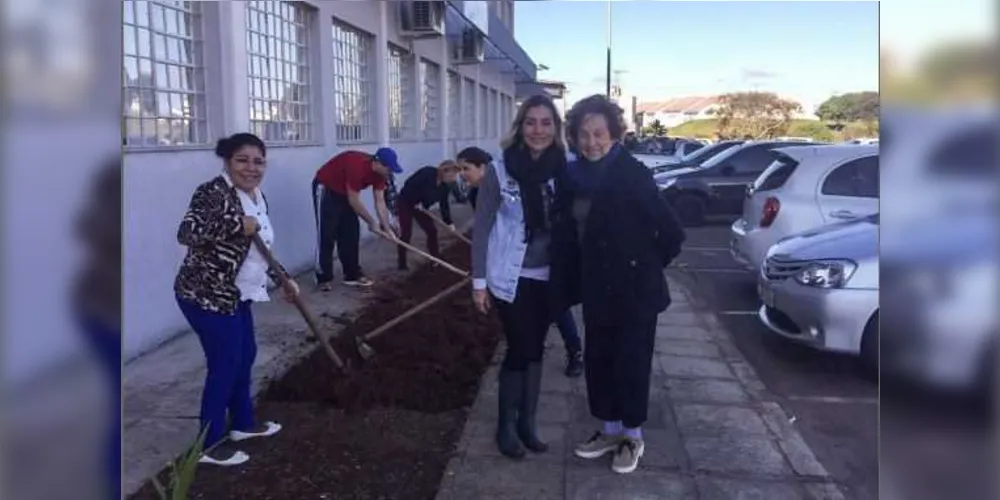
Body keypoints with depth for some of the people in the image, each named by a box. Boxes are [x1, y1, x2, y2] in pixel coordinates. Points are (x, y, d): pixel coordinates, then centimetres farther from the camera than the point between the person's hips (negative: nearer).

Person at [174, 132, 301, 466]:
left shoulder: (258, 197, 8)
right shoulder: (213, 193, -20)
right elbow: (186, 232, -34)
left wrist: (283, 279, 17)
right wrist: (236, 223, -33)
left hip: (235, 295, 9)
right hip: (206, 295, -9)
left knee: (245, 356, 18)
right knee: (225, 365, -3)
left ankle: (243, 424, 37)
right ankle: (210, 445, 12)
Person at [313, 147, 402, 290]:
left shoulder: (379, 172, -10)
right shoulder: (357, 166, -35)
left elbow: (380, 202, -5)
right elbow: (354, 202, -28)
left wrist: (388, 229, -10)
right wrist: (372, 223, -18)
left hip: (345, 192, 8)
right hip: (325, 189, -8)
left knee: (351, 234, 5)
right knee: (327, 235, -9)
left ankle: (353, 275, 11)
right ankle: (323, 278, -1)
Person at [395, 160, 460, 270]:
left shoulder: (446, 185, -9)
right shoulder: (427, 173, -31)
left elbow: (444, 203, -3)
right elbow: (409, 186, -30)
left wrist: (449, 222, -11)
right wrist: (417, 204, -25)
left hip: (420, 206, 7)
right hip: (405, 203, -7)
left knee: (432, 231, 2)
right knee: (406, 233, -8)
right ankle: (402, 264, 1)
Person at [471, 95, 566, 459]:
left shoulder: (563, 171, -4)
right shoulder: (499, 172, -11)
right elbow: (482, 228, -7)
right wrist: (479, 281, -8)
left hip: (547, 278, 3)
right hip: (511, 278, -3)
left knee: (535, 350, 13)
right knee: (520, 350, 0)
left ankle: (527, 422, 29)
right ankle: (506, 425, 20)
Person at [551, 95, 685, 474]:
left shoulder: (632, 175, -17)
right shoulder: (571, 178, 0)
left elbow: (671, 232, -16)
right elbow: (565, 234, 9)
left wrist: (648, 267, -4)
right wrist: (568, 283, 5)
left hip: (634, 288, -6)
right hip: (596, 289, 6)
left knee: (631, 363, 7)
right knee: (598, 360, 14)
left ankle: (632, 436, 26)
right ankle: (610, 430, 33)